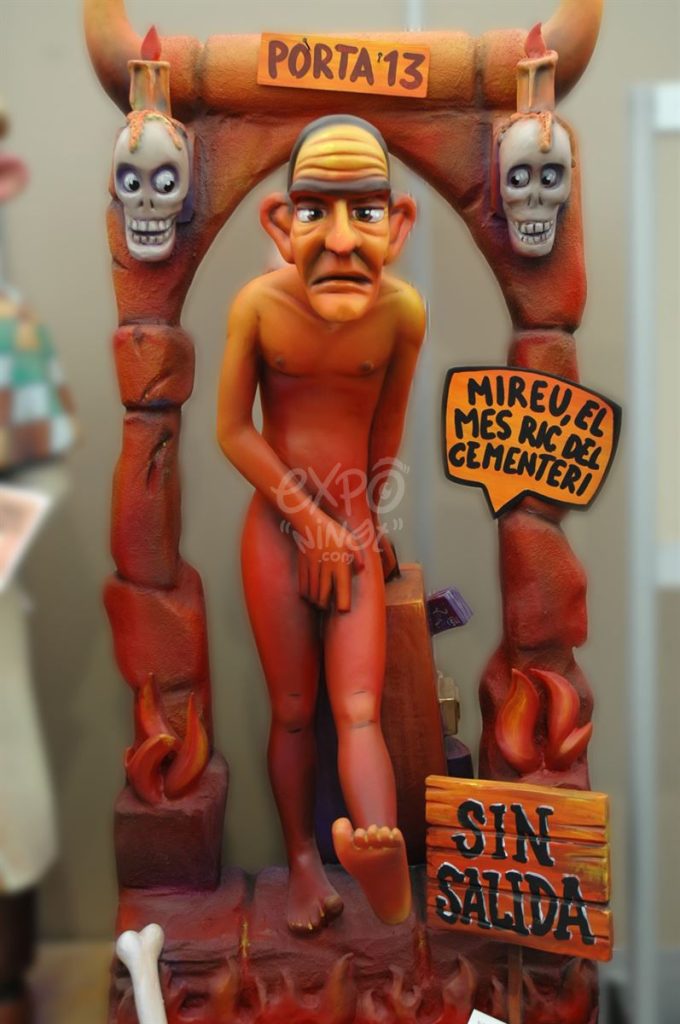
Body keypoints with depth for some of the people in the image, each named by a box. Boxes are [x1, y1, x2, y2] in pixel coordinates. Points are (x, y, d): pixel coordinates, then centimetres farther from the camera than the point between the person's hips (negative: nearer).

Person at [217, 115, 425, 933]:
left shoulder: (402, 311, -12)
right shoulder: (257, 303, -13)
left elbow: (387, 429, 4)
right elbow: (231, 431, -7)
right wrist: (309, 520, -9)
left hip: (353, 527, 0)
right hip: (274, 525, 0)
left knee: (359, 710, -8)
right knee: (293, 711, 9)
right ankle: (303, 862, 24)